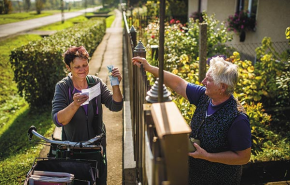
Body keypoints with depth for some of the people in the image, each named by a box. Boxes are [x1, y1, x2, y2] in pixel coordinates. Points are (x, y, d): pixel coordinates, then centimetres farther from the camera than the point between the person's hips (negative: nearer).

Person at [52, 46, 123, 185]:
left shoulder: (96, 83, -7)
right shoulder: (62, 87, -14)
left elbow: (116, 106, -13)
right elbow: (58, 120, -26)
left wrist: (116, 86, -29)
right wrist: (75, 105, -43)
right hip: (72, 146, -2)